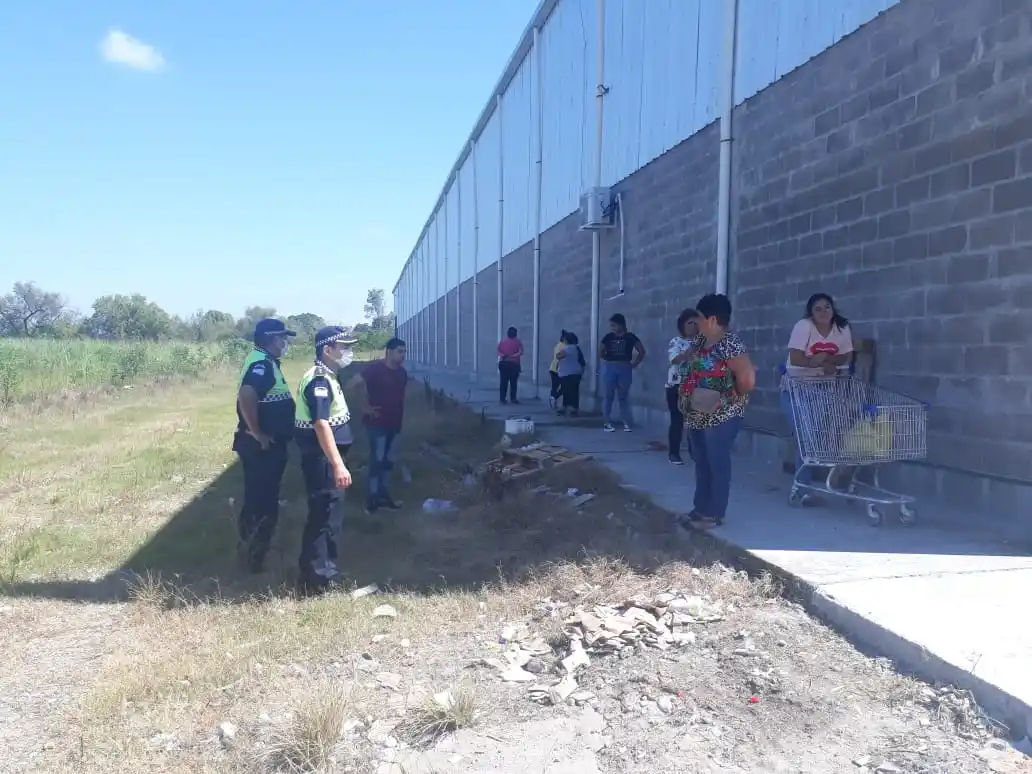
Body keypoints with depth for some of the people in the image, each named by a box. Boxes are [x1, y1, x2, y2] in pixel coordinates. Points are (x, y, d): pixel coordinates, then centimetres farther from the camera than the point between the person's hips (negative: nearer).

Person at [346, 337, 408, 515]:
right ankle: (372, 498, 3)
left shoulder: (402, 373, 7)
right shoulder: (374, 369, -13)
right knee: (377, 459, -5)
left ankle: (383, 493, 24)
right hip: (377, 423, -7)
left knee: (389, 460, 13)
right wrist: (365, 407, -15)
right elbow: (351, 385, -16)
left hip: (394, 424, 7)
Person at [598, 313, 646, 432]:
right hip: (610, 368, 1)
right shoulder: (608, 337, 2)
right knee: (608, 396, 1)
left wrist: (635, 363, 1)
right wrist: (605, 360, 4)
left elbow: (642, 351, 3)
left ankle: (626, 423, 12)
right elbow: (600, 351, 14)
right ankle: (607, 422, 5)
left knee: (624, 396, 6)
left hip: (625, 369, -1)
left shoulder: (630, 337, -2)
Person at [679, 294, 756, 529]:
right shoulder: (700, 340, 8)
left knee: (718, 464, 2)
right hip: (697, 415, 9)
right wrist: (686, 399, 11)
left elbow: (748, 379, -27)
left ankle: (715, 513, 12)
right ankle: (700, 507, 28)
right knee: (701, 463, 17)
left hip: (720, 417, -9)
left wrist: (731, 397, -12)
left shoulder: (730, 344, -20)